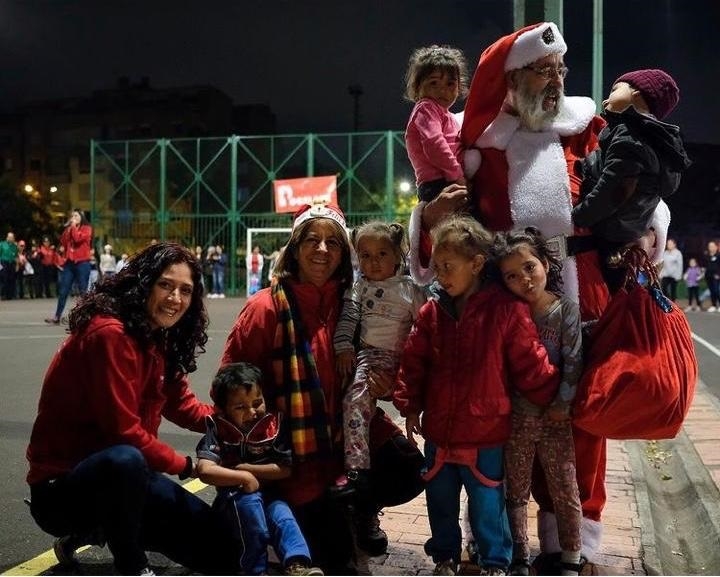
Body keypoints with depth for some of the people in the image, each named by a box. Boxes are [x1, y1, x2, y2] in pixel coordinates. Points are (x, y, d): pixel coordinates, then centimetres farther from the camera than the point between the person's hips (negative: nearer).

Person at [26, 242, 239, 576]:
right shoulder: (109, 333, -23)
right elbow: (125, 431, -26)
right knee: (125, 460, -43)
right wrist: (188, 466, -14)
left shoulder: (160, 338, 5)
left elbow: (183, 406, 8)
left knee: (221, 550, 5)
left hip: (120, 475, 9)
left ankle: (95, 532, 19)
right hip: (60, 486, -9)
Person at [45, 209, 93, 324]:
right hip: (69, 262, 6)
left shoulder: (86, 228, 1)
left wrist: (74, 227, -4)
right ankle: (57, 317, 4)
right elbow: (63, 241, 6)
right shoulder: (69, 229, 19)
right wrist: (68, 228, 1)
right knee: (63, 291, 2)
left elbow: (78, 238, -16)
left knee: (83, 291, -3)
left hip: (82, 263, -5)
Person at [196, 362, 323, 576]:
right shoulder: (218, 431, -10)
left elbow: (286, 468, -8)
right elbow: (205, 470, -25)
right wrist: (244, 478, -24)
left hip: (269, 495, 2)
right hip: (234, 499, -2)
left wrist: (246, 468, -11)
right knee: (249, 501, -33)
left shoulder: (274, 424, -5)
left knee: (282, 516, -28)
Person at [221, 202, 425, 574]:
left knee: (409, 471, -18)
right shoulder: (267, 307, -16)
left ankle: (362, 508, 16)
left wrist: (380, 386, -13)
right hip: (298, 448, -4)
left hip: (349, 432, 4)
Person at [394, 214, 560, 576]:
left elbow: (530, 364, -7)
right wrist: (410, 407, 3)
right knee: (440, 502, 19)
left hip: (485, 433, -4)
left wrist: (553, 401, -2)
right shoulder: (432, 313, -1)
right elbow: (413, 363, 5)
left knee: (487, 505, 11)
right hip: (438, 431, 4)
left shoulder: (506, 310, -14)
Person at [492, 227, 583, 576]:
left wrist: (562, 404, -12)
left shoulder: (566, 310, -8)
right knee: (516, 491, 11)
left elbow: (573, 363, -9)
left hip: (554, 417, -2)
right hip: (515, 416, 2)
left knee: (565, 491, 7)